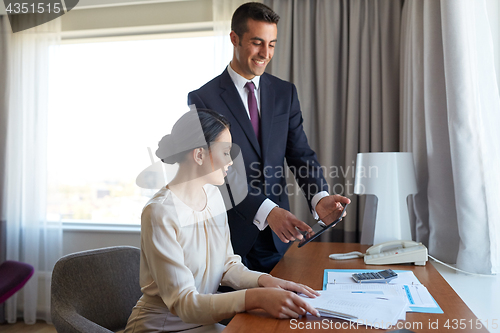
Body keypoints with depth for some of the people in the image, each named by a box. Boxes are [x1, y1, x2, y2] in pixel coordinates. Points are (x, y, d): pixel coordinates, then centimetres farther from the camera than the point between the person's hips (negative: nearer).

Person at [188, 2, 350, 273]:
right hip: (229, 234, -3)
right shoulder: (203, 99, -9)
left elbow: (301, 155, 1)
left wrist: (319, 199, -19)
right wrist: (267, 211, -27)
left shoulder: (285, 93, 6)